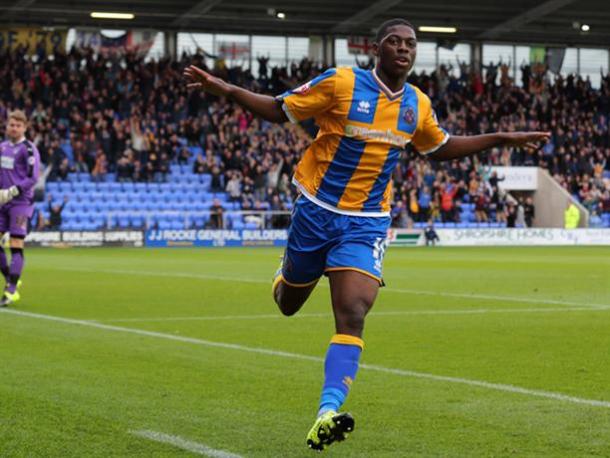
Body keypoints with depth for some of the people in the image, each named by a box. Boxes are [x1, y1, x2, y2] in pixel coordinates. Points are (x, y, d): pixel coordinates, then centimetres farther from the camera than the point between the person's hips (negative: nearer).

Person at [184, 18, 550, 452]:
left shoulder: (418, 104, 3)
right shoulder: (341, 82, -11)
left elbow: (439, 148, 22)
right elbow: (280, 109, -6)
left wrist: (502, 139, 19)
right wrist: (227, 89, -20)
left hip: (367, 224, 2)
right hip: (317, 211, -2)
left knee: (353, 316, -18)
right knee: (288, 304, 16)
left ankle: (327, 414, -24)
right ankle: (286, 278, 56)